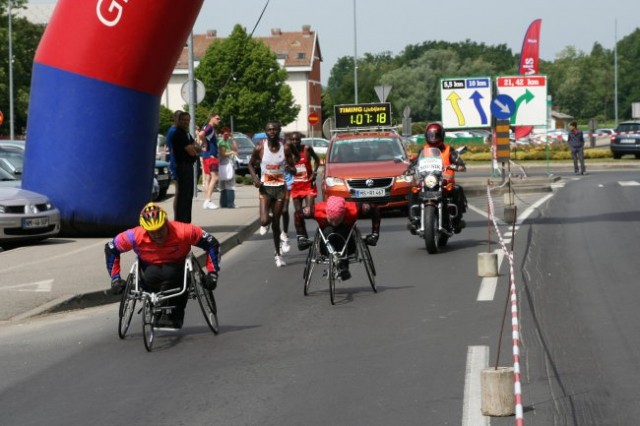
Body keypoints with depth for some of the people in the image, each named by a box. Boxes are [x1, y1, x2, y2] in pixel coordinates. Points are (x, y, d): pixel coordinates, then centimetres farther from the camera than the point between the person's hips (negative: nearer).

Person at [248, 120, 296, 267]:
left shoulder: (285, 148, -6)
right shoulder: (260, 147, -9)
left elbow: (293, 169, 0)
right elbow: (251, 164, 6)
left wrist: (290, 168, -24)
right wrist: (254, 178, -11)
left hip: (280, 187, 1)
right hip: (265, 187, -1)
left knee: (276, 222, 6)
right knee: (264, 220, -17)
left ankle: (278, 254, 20)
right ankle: (264, 224, 24)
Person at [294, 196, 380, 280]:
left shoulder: (353, 209, -26)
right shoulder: (318, 209, -25)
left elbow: (375, 209, -11)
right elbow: (298, 214, -8)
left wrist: (374, 234, -13)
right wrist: (301, 238, -11)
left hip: (348, 248, 0)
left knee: (342, 232, -34)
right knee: (328, 231, -33)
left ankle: (343, 266, -30)